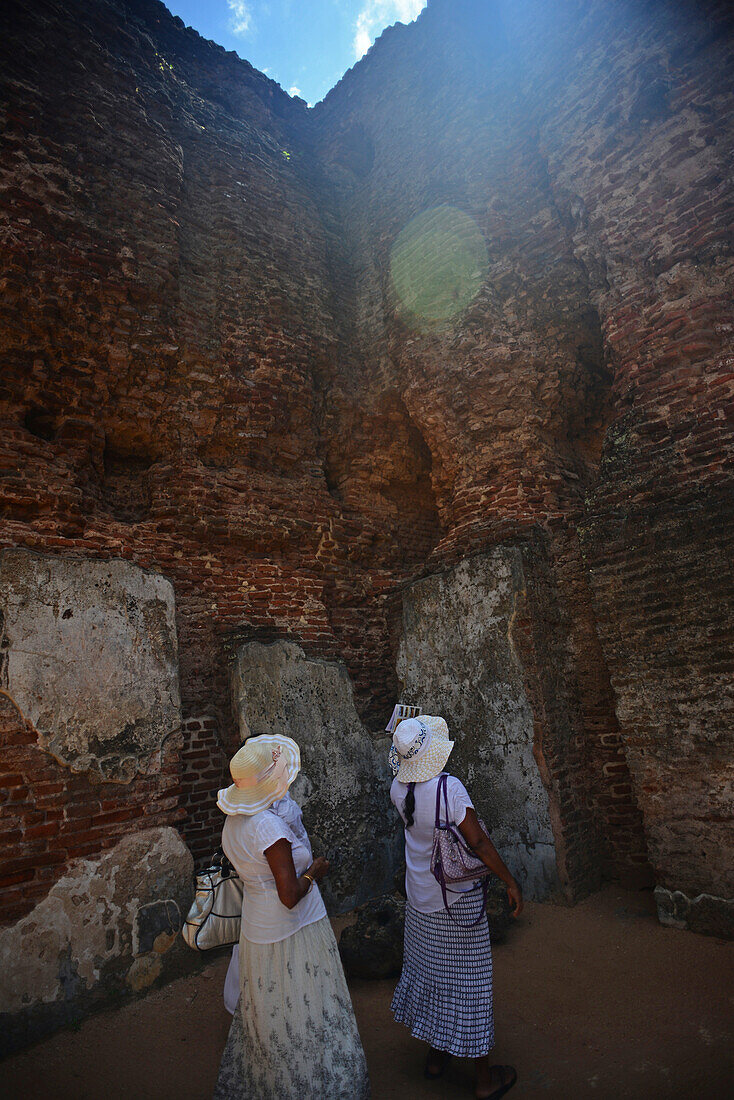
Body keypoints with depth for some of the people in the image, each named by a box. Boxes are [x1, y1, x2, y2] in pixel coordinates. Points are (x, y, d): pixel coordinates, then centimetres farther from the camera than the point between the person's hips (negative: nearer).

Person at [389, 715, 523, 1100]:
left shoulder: (399, 788, -11)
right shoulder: (450, 788, -29)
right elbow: (479, 842, -23)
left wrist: (410, 737, 11)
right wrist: (511, 882, -10)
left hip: (420, 895, 6)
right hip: (458, 898, -5)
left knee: (428, 968, 24)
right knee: (468, 981, 12)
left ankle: (435, 1054, 44)